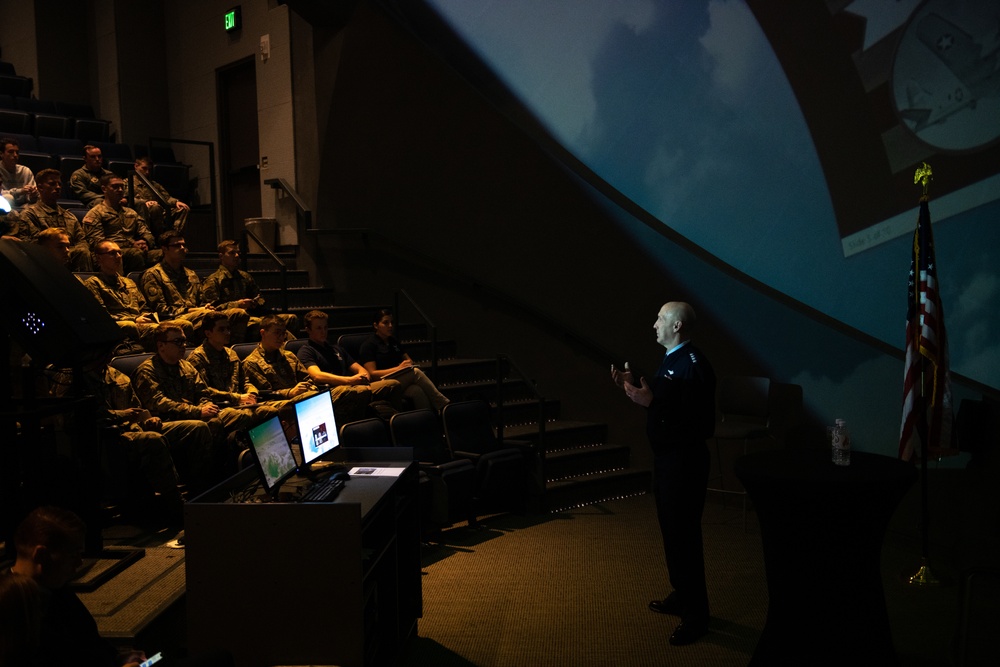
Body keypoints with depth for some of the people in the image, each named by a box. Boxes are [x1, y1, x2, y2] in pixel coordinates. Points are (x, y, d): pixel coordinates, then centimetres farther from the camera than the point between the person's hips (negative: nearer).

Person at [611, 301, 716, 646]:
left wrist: (651, 402, -30)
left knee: (685, 535, -3)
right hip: (665, 457, 10)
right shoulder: (671, 360, 11)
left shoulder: (694, 365, -21)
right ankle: (681, 596, 34)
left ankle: (696, 616, 8)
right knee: (671, 530, 19)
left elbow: (701, 422, -27)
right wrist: (634, 386, 6)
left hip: (685, 461, -10)